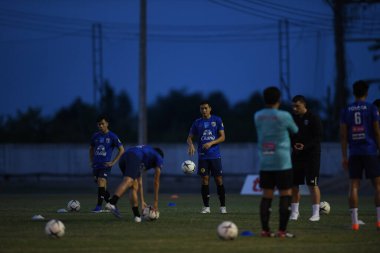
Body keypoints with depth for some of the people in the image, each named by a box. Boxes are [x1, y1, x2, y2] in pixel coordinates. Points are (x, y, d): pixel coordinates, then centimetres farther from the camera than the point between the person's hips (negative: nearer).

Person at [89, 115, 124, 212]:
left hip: (105, 164, -5)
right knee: (101, 185, 7)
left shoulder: (112, 137, -4)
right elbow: (91, 149, 26)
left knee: (101, 182, -19)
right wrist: (92, 161, 14)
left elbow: (121, 150, -2)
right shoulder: (95, 136, 10)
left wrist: (113, 162, -8)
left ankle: (99, 206, -16)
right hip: (96, 164, 5)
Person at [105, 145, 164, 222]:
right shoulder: (159, 158, 30)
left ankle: (137, 216, 15)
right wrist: (156, 201, 34)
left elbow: (139, 183, 46)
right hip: (134, 158, -7)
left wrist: (142, 201, 49)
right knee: (127, 181, -26)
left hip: (123, 158, 7)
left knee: (134, 188, 19)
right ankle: (111, 203, -50)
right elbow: (156, 182, 28)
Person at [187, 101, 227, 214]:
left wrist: (211, 143, -15)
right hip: (203, 156, 1)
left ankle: (223, 206, 6)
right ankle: (206, 207, 3)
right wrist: (191, 145, -14)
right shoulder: (197, 123, 8)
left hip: (215, 156, -1)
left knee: (219, 180, -2)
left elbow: (222, 137, 0)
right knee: (204, 180, -3)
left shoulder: (217, 120, 3)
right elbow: (190, 137, 9)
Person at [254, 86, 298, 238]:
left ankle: (265, 230, 3)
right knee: (286, 195, 1)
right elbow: (294, 130, 9)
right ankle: (282, 230, -4)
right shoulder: (284, 116, -8)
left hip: (264, 163, 5)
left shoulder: (258, 116, 5)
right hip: (282, 163, -5)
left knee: (267, 196, 7)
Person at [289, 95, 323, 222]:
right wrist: (294, 145, -9)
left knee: (312, 184, -6)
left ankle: (316, 213, -2)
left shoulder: (313, 119, -7)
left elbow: (318, 137, -11)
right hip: (296, 154, 5)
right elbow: (288, 135, 11)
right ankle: (295, 212, 14)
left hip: (311, 155, -5)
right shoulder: (292, 118, 9)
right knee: (294, 184, 4)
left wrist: (305, 146, -23)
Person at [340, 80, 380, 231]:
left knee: (354, 186, 2)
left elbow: (343, 135, 5)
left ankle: (354, 221, -3)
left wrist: (344, 156, 8)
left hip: (354, 153, 3)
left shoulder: (346, 111, 7)